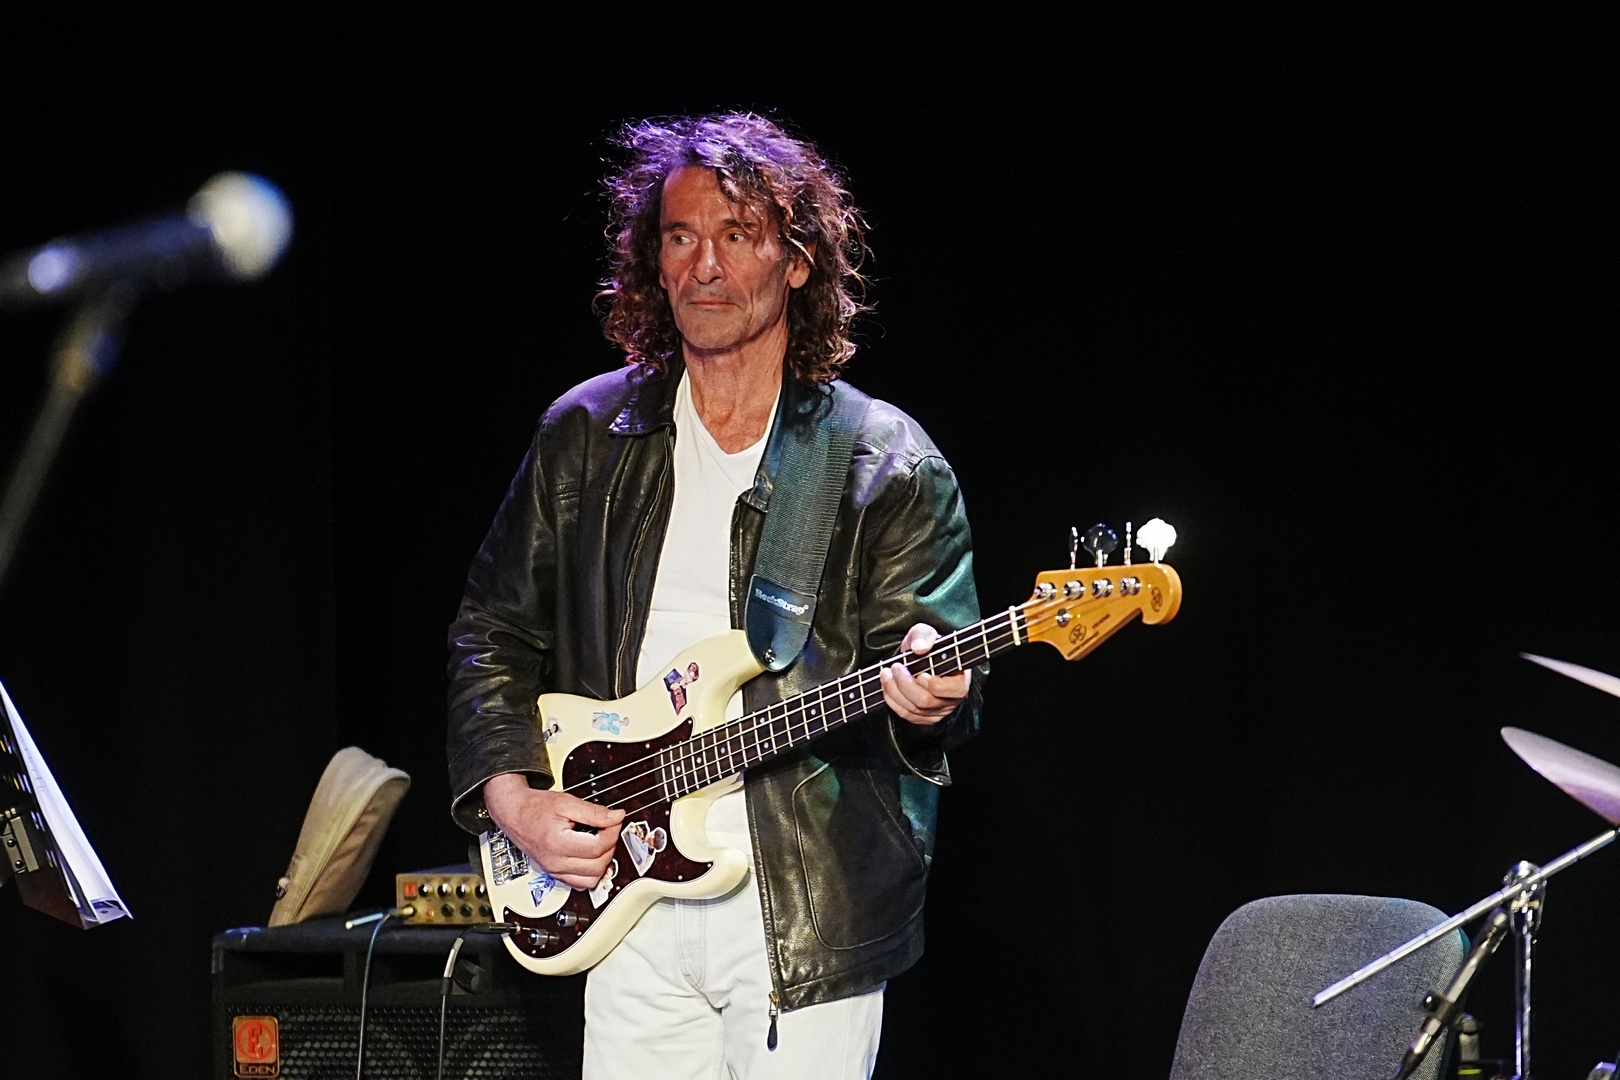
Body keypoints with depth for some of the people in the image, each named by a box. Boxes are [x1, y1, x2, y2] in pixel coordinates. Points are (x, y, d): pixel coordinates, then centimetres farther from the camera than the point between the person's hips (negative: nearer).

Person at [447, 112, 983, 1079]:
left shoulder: (888, 465, -1)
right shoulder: (585, 437, 9)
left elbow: (940, 655, -6)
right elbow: (495, 632, 15)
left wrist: (927, 695, -29)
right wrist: (513, 795, 2)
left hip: (812, 913, -3)